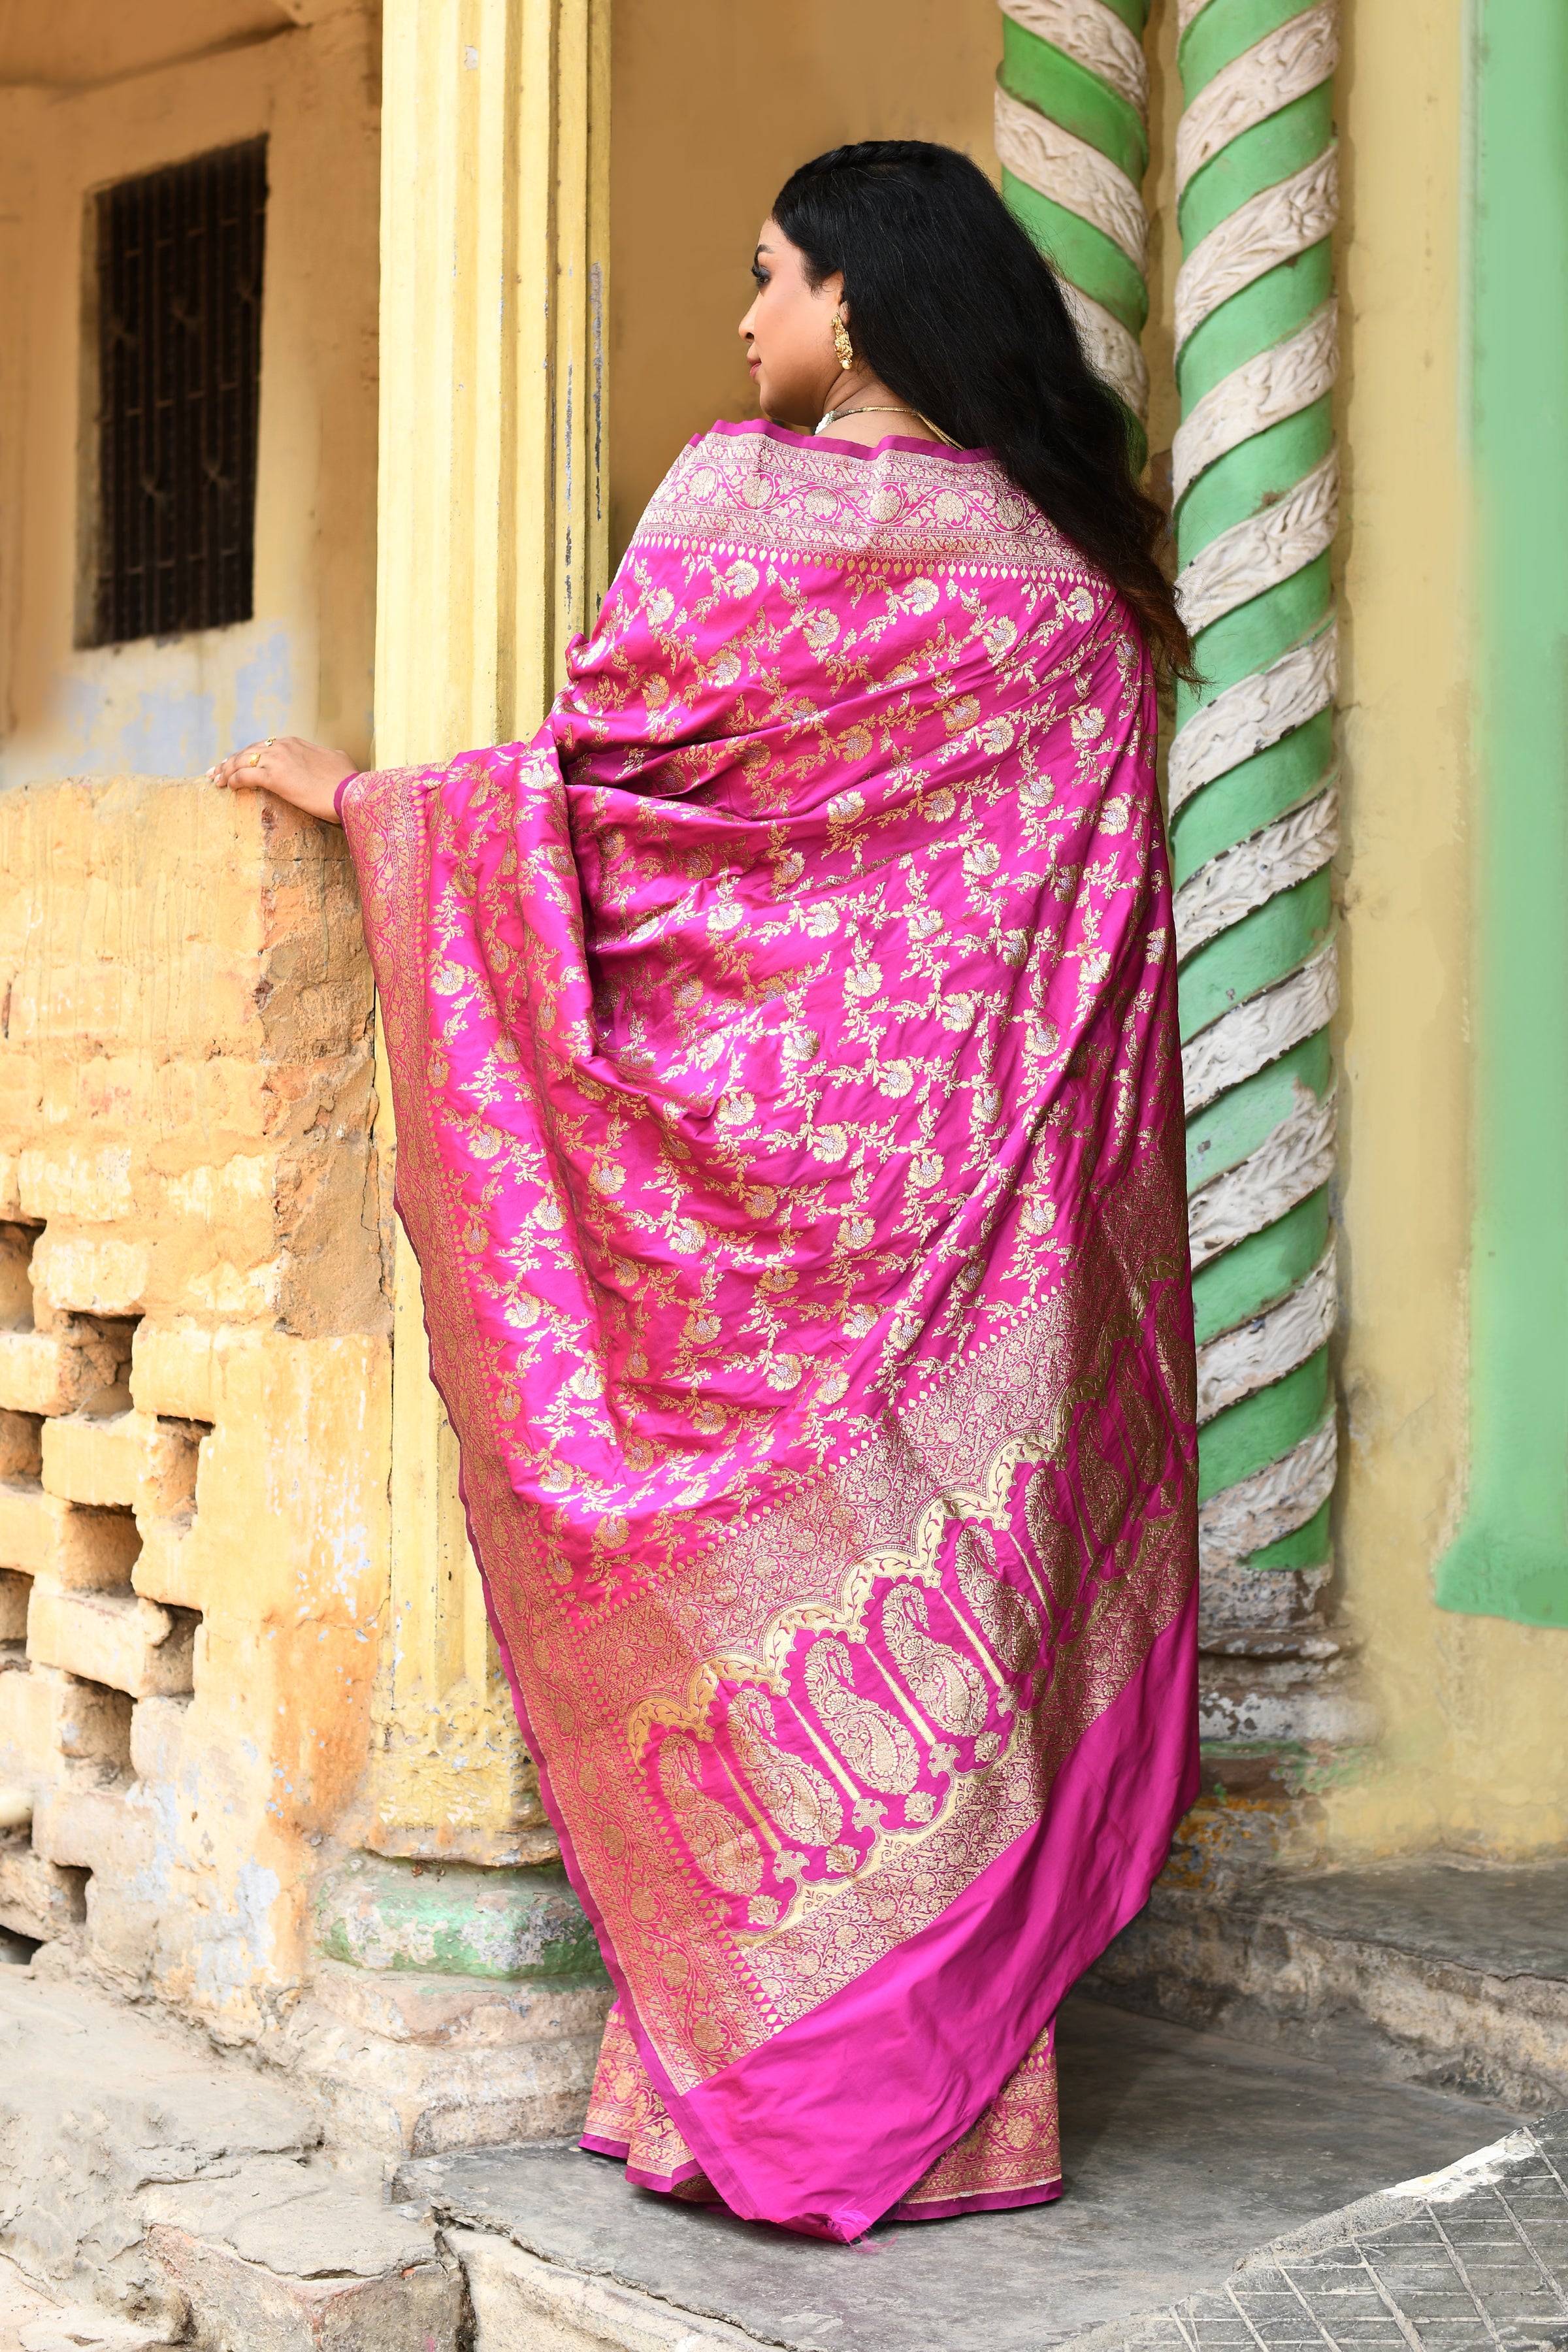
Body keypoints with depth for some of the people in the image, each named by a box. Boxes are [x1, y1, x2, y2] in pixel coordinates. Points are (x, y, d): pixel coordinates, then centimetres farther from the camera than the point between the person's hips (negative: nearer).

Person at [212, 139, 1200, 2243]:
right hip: (987, 1197, 5)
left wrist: (365, 796, 9)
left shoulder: (751, 502, -5)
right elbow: (1104, 937, 12)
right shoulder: (1072, 573, 10)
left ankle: (767, 2080, 8)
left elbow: (603, 777, -5)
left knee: (751, 1568, 2)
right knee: (952, 1586, 7)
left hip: (766, 1154, -5)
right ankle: (959, 2082, 13)